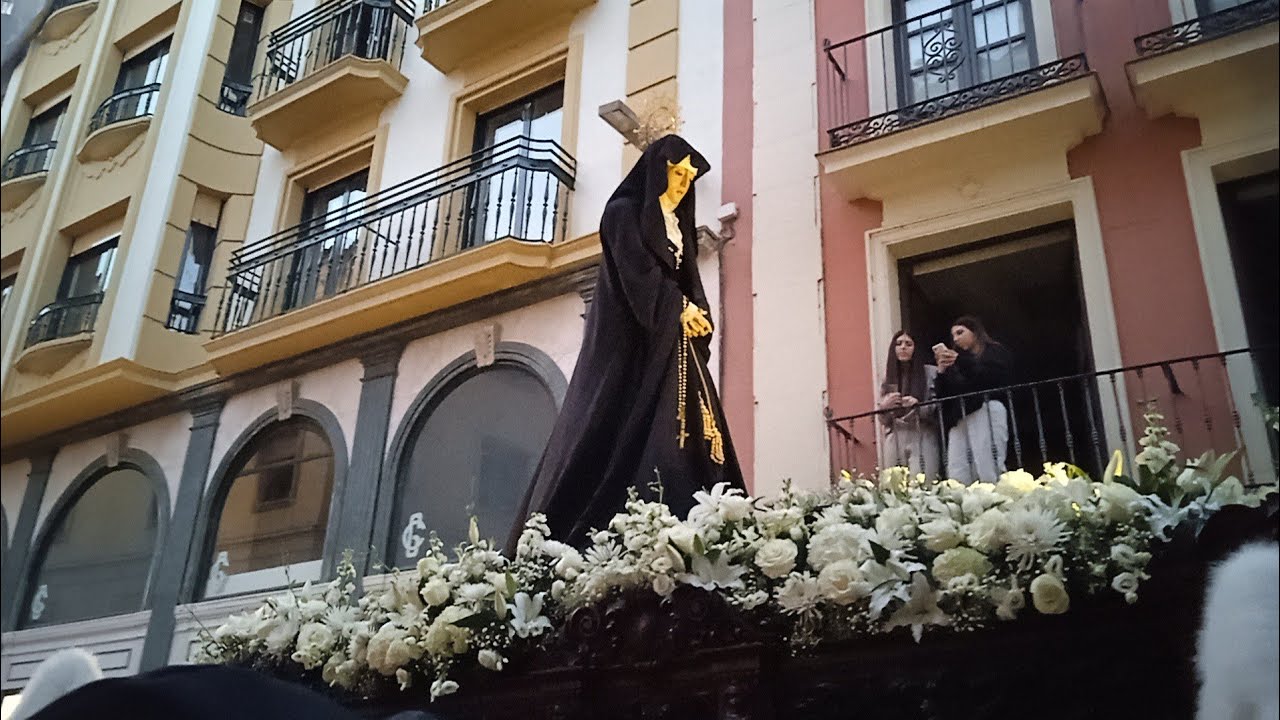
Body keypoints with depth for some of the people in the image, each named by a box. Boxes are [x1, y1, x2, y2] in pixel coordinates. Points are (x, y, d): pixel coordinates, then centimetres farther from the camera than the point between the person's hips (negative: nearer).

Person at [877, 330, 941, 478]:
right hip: (894, 443, 3)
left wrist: (918, 406, -17)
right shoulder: (889, 378, 14)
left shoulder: (931, 373, 5)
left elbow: (938, 409, 0)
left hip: (922, 442, -3)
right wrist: (884, 406, -4)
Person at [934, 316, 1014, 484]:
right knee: (957, 479, -9)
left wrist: (959, 360, -8)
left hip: (987, 414, -5)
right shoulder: (955, 364, 27)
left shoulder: (996, 352, 13)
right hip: (959, 421, 5)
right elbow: (943, 395, 20)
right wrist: (941, 371, 5)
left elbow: (990, 377, -7)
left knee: (989, 473, -15)